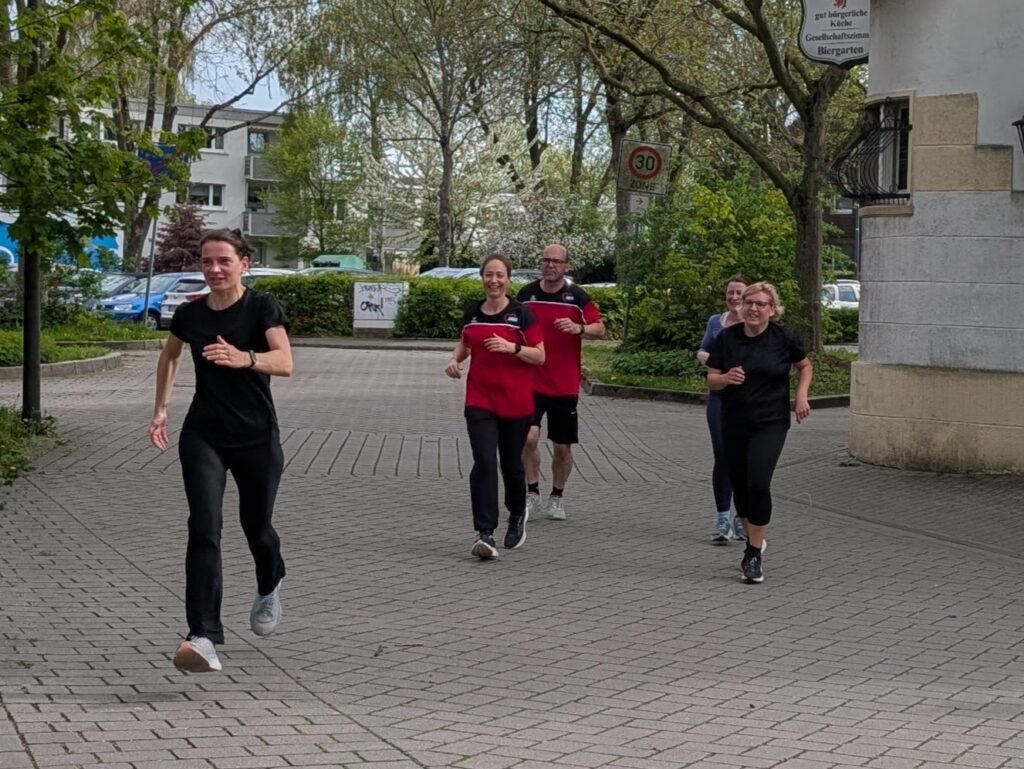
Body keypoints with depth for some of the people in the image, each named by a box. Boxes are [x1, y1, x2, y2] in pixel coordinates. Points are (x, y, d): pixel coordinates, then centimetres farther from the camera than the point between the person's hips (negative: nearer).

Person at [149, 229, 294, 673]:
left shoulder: (262, 308, -10)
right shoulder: (190, 315, 2)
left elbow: (285, 363, -25)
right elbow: (170, 355, 23)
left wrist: (243, 358, -43)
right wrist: (161, 409, 16)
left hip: (256, 437, -2)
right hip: (203, 436, 2)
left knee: (256, 526, 15)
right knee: (204, 528, -15)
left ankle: (269, 589, 50)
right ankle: (203, 638, -21)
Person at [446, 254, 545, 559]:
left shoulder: (521, 314, -6)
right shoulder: (472, 313, 5)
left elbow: (540, 356, -6)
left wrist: (512, 347, -22)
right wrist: (455, 358, 1)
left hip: (516, 403, -2)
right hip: (480, 401, 2)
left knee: (511, 465, 11)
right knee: (484, 463, -13)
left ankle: (517, 516, 39)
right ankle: (485, 533, -15)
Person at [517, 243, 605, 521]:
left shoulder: (577, 296, -3)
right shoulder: (526, 293, 3)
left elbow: (600, 328, -5)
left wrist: (579, 328, -24)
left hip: (565, 385, 0)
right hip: (531, 381, 0)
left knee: (562, 446, 6)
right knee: (529, 437, -16)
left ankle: (556, 498, 25)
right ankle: (532, 493, 1)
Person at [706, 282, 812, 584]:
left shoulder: (784, 339, -5)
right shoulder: (727, 338, -1)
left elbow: (805, 367, 13)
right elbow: (711, 379, 1)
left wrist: (801, 395, -2)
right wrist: (726, 378, -21)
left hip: (770, 423, -3)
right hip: (734, 424, 3)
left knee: (758, 483, -17)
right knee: (740, 487, 10)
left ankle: (754, 554, -7)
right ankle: (753, 539, 35)